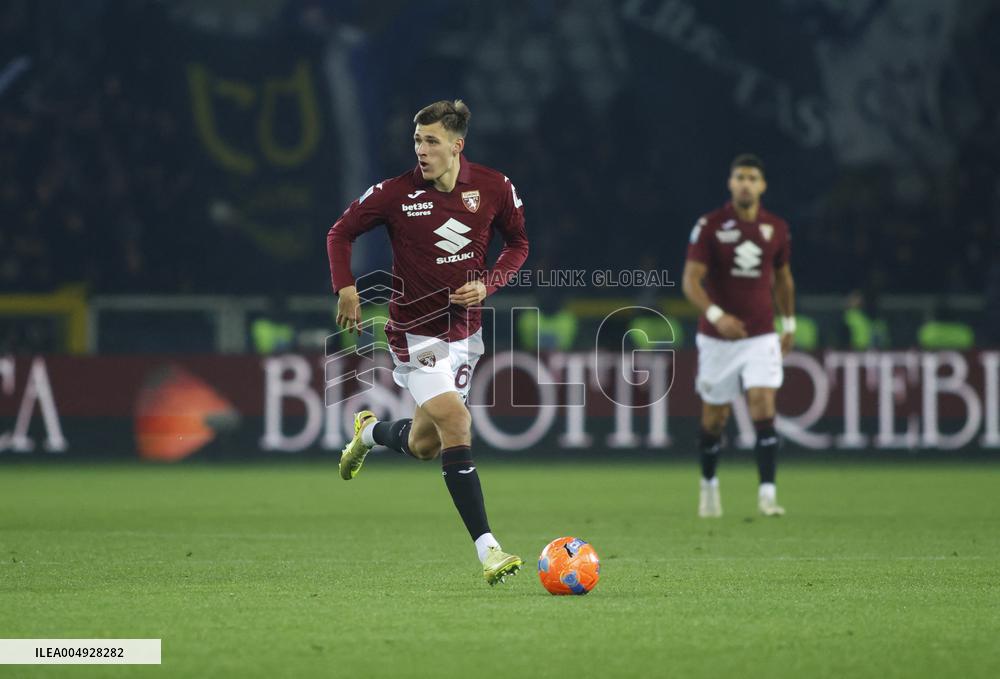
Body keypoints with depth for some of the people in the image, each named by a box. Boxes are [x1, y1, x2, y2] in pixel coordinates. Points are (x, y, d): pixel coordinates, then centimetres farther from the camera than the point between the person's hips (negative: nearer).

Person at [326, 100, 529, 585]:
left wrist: (487, 284, -7)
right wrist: (346, 288, -12)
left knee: (424, 446, 11)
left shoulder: (494, 189, -6)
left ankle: (370, 432, 48)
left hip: (465, 330, 4)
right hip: (415, 330, -4)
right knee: (455, 422, -21)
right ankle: (488, 551, -21)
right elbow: (340, 233, 1)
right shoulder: (395, 194, -13)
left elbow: (518, 243, 9)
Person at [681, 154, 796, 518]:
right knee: (714, 417, 7)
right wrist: (715, 314, -29)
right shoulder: (710, 226, -8)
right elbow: (691, 280, -13)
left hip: (761, 337, 1)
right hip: (717, 337, -1)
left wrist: (789, 323, 21)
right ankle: (709, 484, 31)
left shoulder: (776, 228, 2)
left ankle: (767, 493, -15)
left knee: (764, 408, -14)